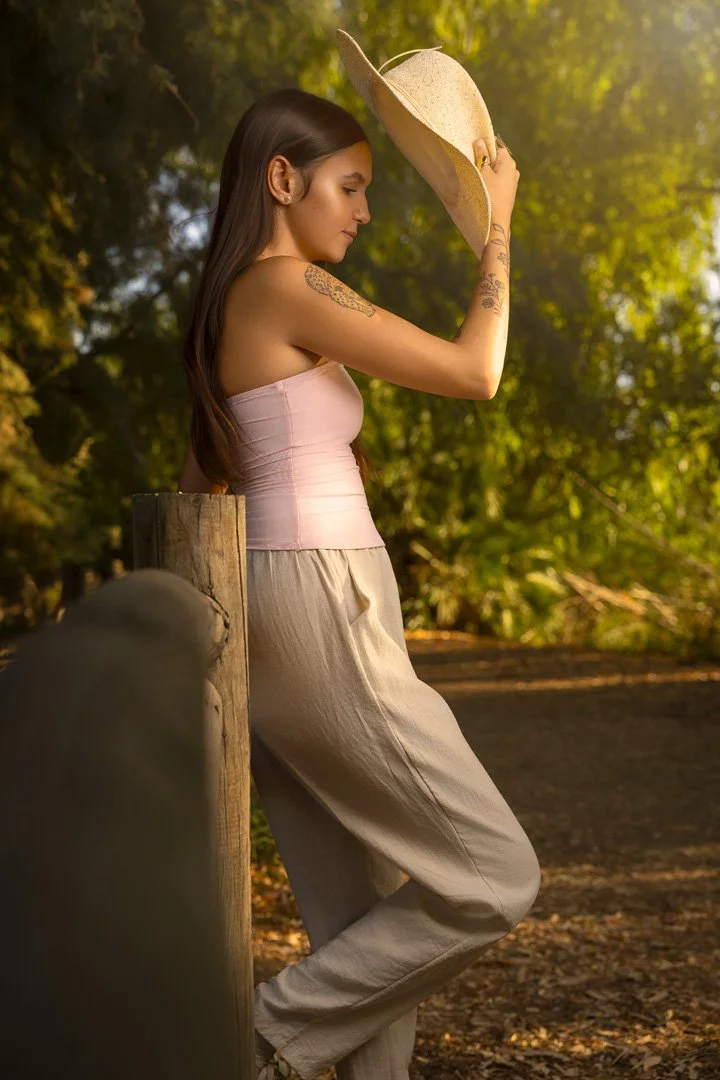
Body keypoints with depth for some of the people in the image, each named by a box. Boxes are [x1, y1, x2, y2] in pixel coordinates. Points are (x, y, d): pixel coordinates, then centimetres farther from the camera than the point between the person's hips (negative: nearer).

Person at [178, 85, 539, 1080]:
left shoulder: (228, 308, 18)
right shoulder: (288, 287, -10)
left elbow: (202, 482, 24)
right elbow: (475, 373, -9)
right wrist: (497, 225, 0)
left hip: (275, 611, 10)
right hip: (320, 613, -10)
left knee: (367, 921, 9)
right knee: (494, 880, -4)